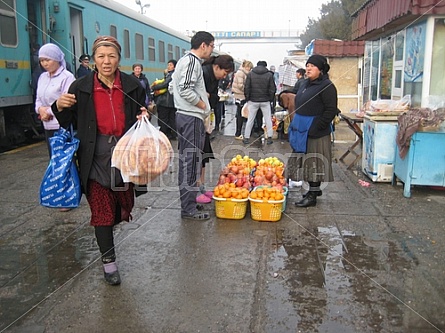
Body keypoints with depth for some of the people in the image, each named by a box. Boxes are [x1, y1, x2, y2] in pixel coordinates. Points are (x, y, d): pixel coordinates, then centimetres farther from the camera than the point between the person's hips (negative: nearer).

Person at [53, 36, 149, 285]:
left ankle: (110, 226, 51)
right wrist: (60, 107, -14)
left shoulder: (132, 86, 0)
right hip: (96, 159, -2)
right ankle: (109, 261, 18)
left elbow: (141, 116, 14)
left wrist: (144, 117, -9)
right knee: (102, 211, 2)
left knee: (126, 204, 15)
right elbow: (68, 123, 5)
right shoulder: (81, 87, -3)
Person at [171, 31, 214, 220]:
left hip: (183, 115, 11)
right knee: (192, 163, -7)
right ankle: (188, 209, -1)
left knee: (185, 161, 16)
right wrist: (202, 104, -12)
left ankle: (186, 200, 27)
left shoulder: (184, 60, 18)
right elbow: (186, 90, -25)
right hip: (192, 118, -11)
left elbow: (173, 86, 23)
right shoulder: (193, 61, -14)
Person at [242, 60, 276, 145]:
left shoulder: (250, 74, 0)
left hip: (253, 101, 1)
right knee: (268, 119, 9)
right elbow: (272, 89, -2)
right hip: (265, 101, -1)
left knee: (250, 120, 7)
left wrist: (247, 98, 7)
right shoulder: (269, 75, -2)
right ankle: (269, 138, 7)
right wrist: (271, 99, 8)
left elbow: (246, 88, -2)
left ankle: (246, 138, 9)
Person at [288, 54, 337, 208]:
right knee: (306, 162, 15)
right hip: (302, 129, 9)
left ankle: (312, 196, 6)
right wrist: (295, 124, 15)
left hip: (315, 132, -9)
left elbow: (331, 111, -17)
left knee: (314, 163, -2)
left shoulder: (327, 86, -12)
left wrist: (315, 128, -20)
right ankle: (314, 189, 28)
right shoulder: (306, 84, 16)